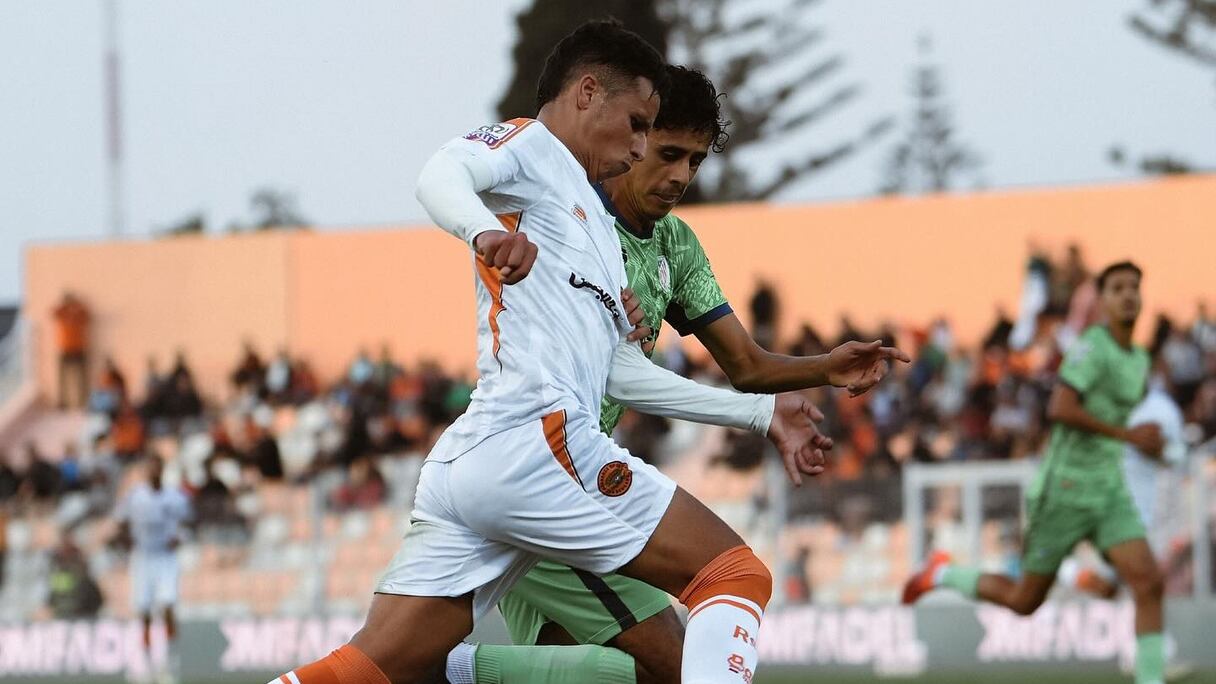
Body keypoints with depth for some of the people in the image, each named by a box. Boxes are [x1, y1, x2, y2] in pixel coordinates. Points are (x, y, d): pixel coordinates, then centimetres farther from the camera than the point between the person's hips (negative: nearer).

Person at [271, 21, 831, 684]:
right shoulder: (530, 145, 6)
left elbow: (622, 374, 32)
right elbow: (440, 176, -16)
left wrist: (760, 413, 35)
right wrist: (486, 231, -38)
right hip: (537, 440, -9)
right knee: (736, 576, -5)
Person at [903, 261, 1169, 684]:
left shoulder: (1139, 361, 12)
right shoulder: (1093, 347, -15)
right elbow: (1059, 409, -29)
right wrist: (1128, 435, -27)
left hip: (1109, 491, 7)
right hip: (1064, 489, -7)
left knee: (1148, 582, -15)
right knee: (1025, 601, 6)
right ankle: (941, 575, 31)